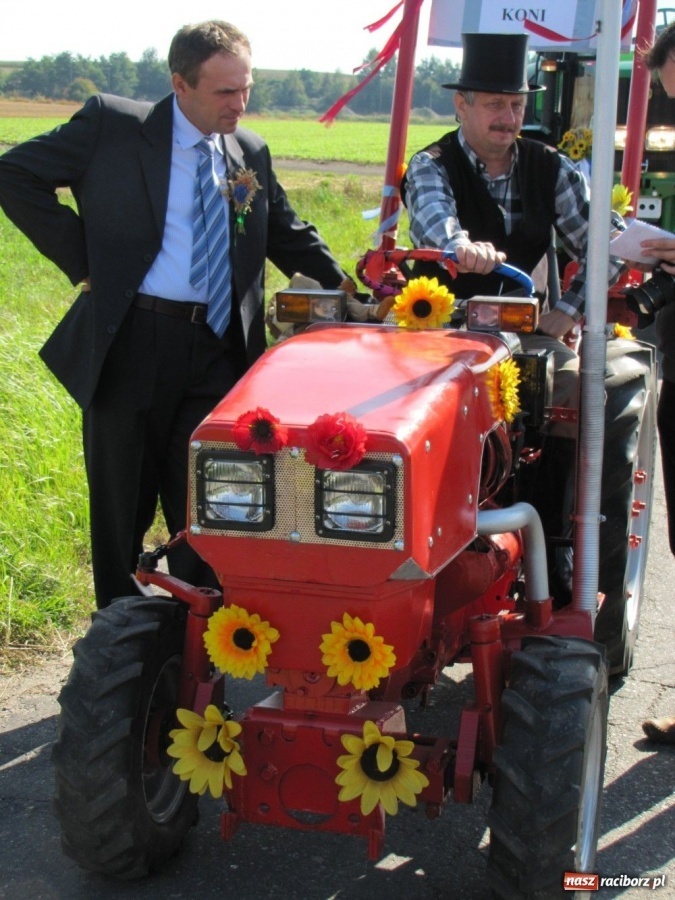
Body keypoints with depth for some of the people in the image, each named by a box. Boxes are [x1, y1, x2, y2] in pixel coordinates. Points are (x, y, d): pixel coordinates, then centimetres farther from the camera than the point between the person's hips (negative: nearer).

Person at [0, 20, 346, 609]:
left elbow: (289, 236, 20)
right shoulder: (112, 124, -3)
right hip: (129, 342, -3)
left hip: (216, 352, 3)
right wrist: (84, 262, -7)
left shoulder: (251, 153, 11)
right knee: (122, 505, 7)